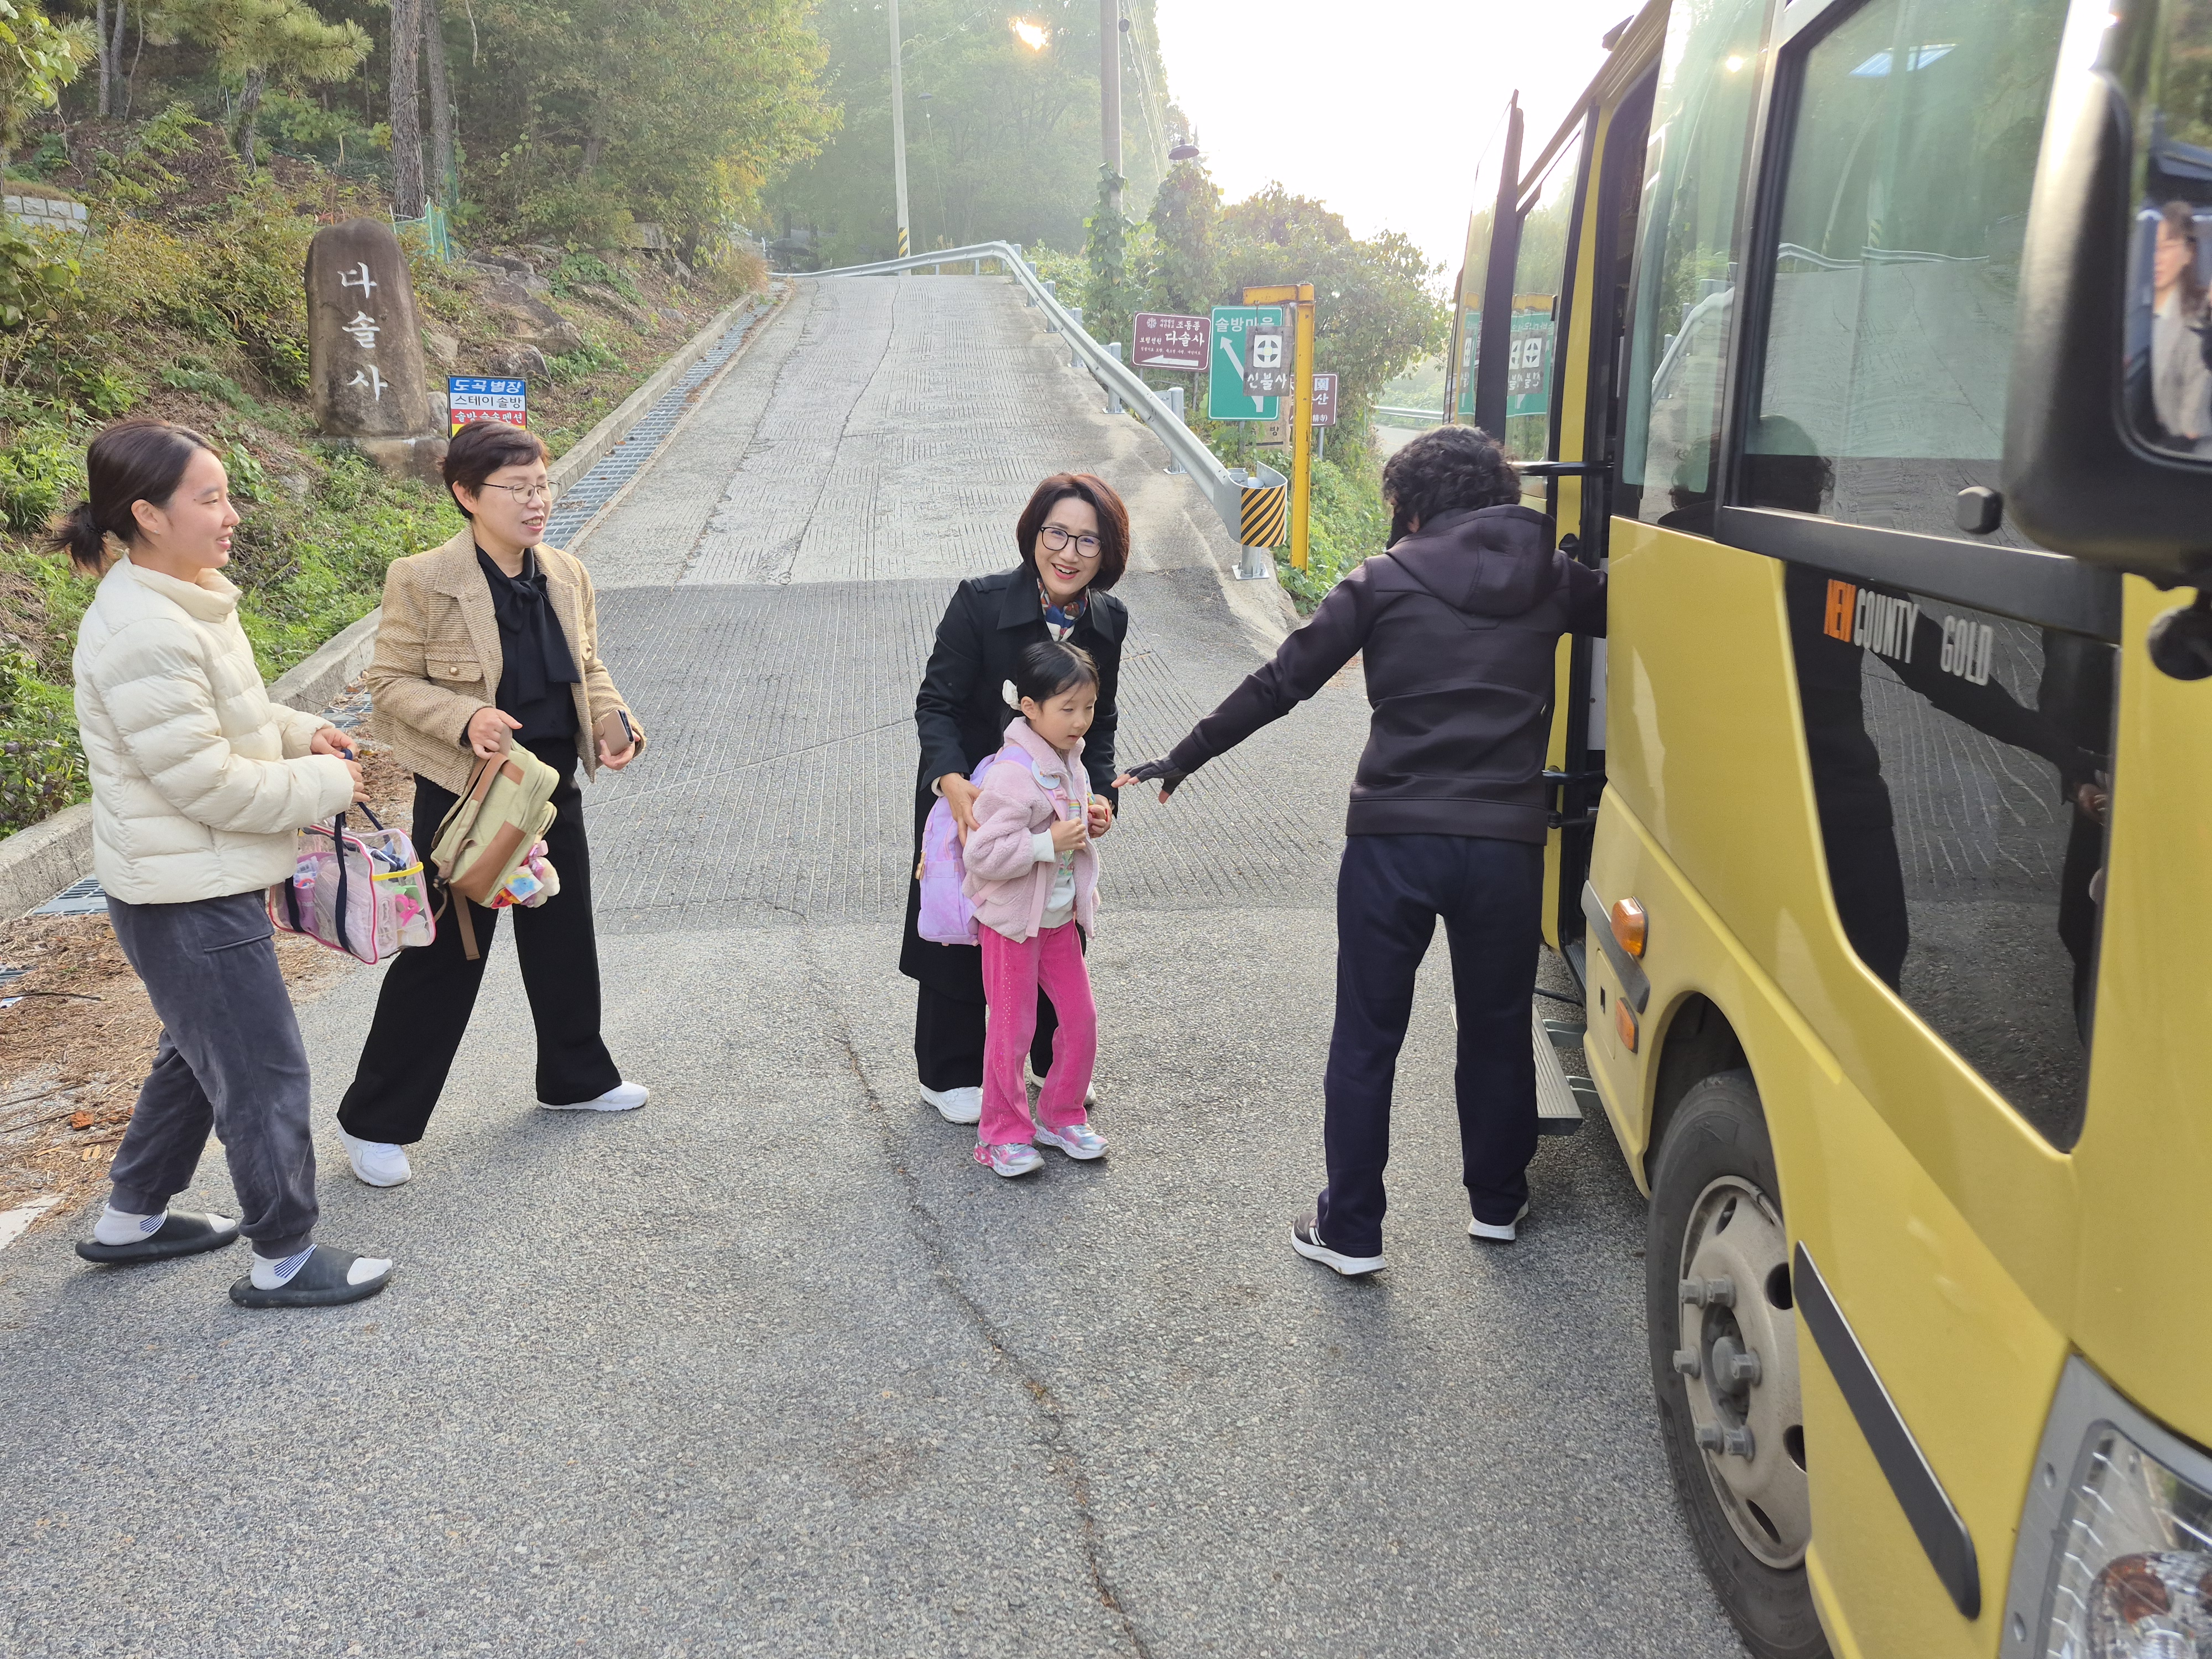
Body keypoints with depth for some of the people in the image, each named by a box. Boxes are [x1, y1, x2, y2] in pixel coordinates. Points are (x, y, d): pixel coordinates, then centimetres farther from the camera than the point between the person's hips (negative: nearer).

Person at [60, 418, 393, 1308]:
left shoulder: (185, 603, 6)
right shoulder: (144, 636, -26)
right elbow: (207, 782, -24)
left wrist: (300, 733, 4)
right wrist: (324, 784, -13)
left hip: (198, 884, 11)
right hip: (188, 899, -10)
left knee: (198, 1053, 25)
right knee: (264, 1073, 2)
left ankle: (131, 1221, 42)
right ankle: (284, 1260, 18)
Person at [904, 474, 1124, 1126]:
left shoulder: (1108, 621, -10)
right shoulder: (979, 601, -23)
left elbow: (1098, 724, -1)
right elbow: (936, 702, -22)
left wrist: (1099, 793, -16)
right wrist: (953, 783, -37)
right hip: (967, 797, -4)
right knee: (959, 937, 10)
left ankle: (1055, 1061, 41)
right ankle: (947, 1077, 30)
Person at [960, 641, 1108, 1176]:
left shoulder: (1068, 758, 3)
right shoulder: (1013, 774, -25)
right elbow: (983, 855, -28)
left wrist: (1087, 822, 6)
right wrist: (1049, 843, -29)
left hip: (1060, 918, 8)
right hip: (1012, 922, -8)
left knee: (1081, 1018, 10)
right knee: (1012, 1029, 3)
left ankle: (1061, 1116, 28)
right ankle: (1001, 1134, 19)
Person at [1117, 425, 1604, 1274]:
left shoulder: (1386, 580, -1)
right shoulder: (1553, 580, 6)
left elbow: (1279, 684, -3)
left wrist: (1180, 762, 4)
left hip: (1393, 839, -2)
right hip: (1506, 843, 3)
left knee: (1365, 1039, 9)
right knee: (1497, 1029, 20)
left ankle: (1349, 1230, 16)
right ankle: (1497, 1202, 35)